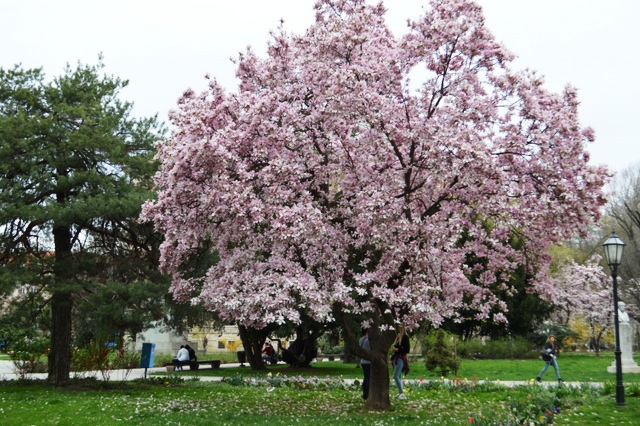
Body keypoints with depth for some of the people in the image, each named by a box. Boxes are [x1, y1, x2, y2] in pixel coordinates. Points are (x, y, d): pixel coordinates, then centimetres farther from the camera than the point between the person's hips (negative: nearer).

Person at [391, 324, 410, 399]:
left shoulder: (405, 337, -11)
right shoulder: (397, 336, 12)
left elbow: (407, 349, -12)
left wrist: (398, 349, -18)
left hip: (401, 358, -8)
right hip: (396, 358, 8)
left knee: (396, 376, -13)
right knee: (399, 376, 12)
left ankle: (402, 393, -10)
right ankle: (400, 392, 17)